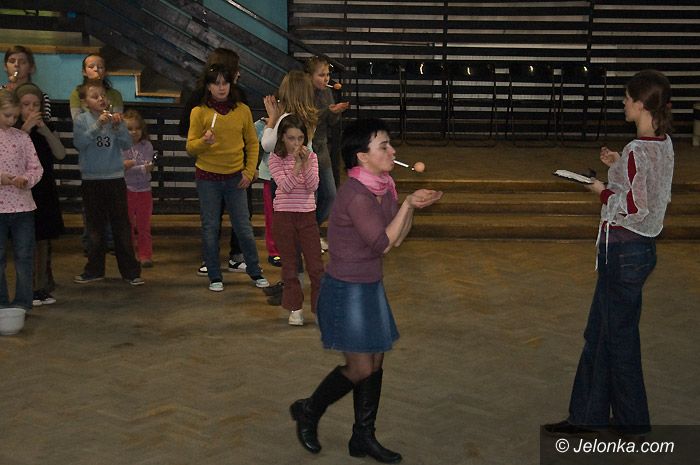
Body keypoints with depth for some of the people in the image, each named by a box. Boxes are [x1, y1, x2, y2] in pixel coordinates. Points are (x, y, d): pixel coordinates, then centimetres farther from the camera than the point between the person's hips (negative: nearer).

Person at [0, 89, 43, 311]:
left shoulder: (22, 137, 5)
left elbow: (36, 167, 5)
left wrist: (26, 179, -15)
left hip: (23, 206, 2)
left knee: (24, 257, 6)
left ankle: (22, 302, 15)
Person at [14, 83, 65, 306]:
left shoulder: (47, 129, 8)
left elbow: (60, 154, -6)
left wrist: (45, 130, -15)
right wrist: (26, 128, -24)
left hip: (45, 190, 4)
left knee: (43, 241, 8)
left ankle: (43, 288, 15)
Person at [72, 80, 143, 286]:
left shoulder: (115, 118, 1)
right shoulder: (82, 120, -1)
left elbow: (127, 144, -5)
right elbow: (79, 143, -16)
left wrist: (118, 127, -21)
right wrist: (98, 125, -24)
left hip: (115, 178, 0)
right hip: (91, 179, 0)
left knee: (122, 226, 2)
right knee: (95, 227, 10)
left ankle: (130, 271, 8)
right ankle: (94, 270, 22)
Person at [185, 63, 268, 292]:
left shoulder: (242, 110, 1)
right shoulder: (199, 112, -4)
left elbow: (252, 143, 9)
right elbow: (190, 148, -3)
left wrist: (249, 171, 1)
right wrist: (204, 141, -23)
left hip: (235, 178, 1)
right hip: (208, 178, -1)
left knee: (244, 227, 6)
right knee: (210, 228, 5)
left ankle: (255, 272, 21)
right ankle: (214, 277, 17)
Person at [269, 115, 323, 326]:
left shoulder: (311, 157, 1)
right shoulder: (276, 159, -4)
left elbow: (313, 186, -9)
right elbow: (284, 186, -16)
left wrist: (305, 164, -21)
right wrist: (297, 165, -25)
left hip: (307, 216, 1)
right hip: (284, 216, -1)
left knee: (316, 265, 0)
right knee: (289, 265, 8)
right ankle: (295, 308, 17)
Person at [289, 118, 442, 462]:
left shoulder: (383, 187, 2)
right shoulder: (356, 195, -25)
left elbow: (397, 237, 7)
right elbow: (383, 243, -24)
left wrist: (413, 206, -7)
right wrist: (407, 204, -17)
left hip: (371, 287, 9)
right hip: (347, 292, -9)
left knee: (375, 362, 13)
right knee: (360, 369, -1)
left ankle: (363, 437, 26)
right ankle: (309, 411, 23)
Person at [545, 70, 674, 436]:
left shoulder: (638, 151, -22)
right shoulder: (663, 144, 6)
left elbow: (634, 207, -24)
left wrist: (603, 192, -8)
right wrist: (620, 166, 10)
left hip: (624, 251, -9)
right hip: (641, 246, 9)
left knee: (619, 335, 7)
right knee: (599, 332, 17)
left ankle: (632, 421, 23)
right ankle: (587, 414, 26)